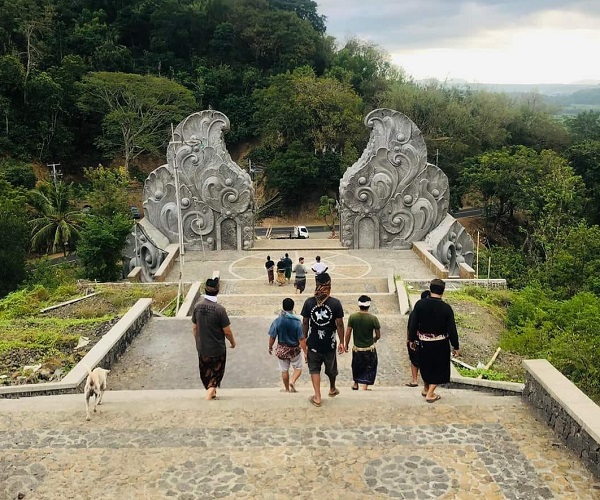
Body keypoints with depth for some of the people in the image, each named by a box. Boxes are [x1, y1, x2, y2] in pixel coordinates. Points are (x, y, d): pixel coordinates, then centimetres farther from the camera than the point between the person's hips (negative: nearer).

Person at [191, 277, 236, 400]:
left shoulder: (198, 306, -7)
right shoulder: (219, 309, -21)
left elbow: (195, 328, 3)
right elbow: (227, 331, -16)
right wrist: (232, 342, 3)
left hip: (202, 348, 4)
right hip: (217, 349, -4)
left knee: (205, 373, 22)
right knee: (216, 373, 13)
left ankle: (210, 393, 37)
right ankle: (209, 395, 1)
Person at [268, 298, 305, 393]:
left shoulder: (277, 320, -14)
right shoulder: (297, 322, -18)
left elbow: (272, 337, -7)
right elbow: (301, 339, -16)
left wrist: (270, 347, 9)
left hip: (282, 349, 2)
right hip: (294, 349, -1)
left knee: (284, 370, 17)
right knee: (298, 368, 17)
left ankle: (287, 389, 29)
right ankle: (292, 381, -7)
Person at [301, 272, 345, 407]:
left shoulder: (309, 302, -11)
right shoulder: (335, 303, -15)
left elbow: (305, 323, -5)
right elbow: (339, 324, -10)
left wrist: (305, 339, 8)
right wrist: (342, 342, 1)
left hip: (313, 343, 0)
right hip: (329, 343, 0)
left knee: (314, 369, 15)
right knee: (331, 368, 22)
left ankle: (317, 397, 16)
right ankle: (332, 389, 45)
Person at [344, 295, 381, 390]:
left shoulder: (352, 317, -12)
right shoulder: (373, 318, -14)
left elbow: (348, 333, -6)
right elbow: (378, 335, -6)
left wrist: (346, 345, 8)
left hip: (357, 348, 2)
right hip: (369, 348, -2)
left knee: (356, 366, 22)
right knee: (369, 368, 14)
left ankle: (356, 384, 36)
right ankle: (365, 386, 9)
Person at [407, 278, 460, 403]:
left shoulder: (420, 304, -12)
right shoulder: (446, 308, -15)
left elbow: (412, 323, -6)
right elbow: (452, 329, -11)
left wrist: (411, 339, 7)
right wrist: (455, 347, -1)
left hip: (423, 342, 2)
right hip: (440, 344, -2)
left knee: (425, 365, 22)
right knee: (438, 368, 13)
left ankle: (426, 389, 38)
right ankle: (430, 394, 14)